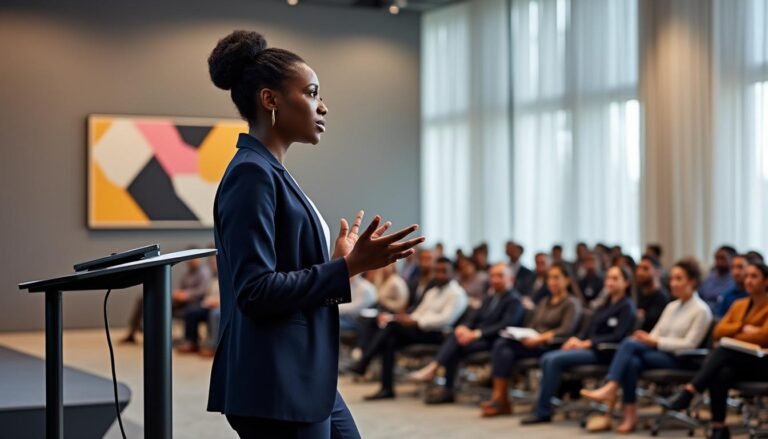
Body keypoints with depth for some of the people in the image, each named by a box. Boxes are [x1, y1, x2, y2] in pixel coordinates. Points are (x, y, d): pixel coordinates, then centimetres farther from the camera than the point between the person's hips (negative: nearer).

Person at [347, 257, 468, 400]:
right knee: (389, 341, -20)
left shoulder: (456, 293, -2)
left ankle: (363, 363, -21)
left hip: (437, 334, -8)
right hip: (419, 329, 8)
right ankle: (387, 388, -18)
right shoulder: (432, 292, 25)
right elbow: (419, 313, 20)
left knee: (393, 325, -24)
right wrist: (407, 318, -3)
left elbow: (446, 319, -16)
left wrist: (415, 322, -21)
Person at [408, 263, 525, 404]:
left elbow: (506, 325, -18)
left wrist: (476, 333, -25)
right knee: (455, 337, -22)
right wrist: (464, 327, -8)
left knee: (458, 343, -28)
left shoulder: (514, 300, -5)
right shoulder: (489, 298, 22)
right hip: (478, 338, 7)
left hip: (494, 341, -7)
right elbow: (474, 318, 17)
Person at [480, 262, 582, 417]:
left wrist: (540, 338, -22)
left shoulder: (572, 304, 4)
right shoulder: (543, 303, 27)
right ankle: (499, 399, -33)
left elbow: (566, 330, -11)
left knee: (504, 345, -27)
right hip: (534, 343, 7)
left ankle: (499, 398, -26)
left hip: (552, 346, -7)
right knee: (501, 344, -26)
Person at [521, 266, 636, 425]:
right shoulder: (605, 305, 22)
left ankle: (543, 411, -20)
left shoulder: (627, 307, -3)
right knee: (547, 358, -15)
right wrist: (577, 339, -4)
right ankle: (542, 410, -19)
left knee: (554, 360, -25)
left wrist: (586, 343, -17)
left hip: (602, 351, -8)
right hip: (587, 346, 8)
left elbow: (618, 336, -15)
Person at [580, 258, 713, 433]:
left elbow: (689, 344, -11)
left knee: (629, 344, -28)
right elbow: (656, 334, 16)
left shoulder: (701, 310, -2)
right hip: (657, 353, 6)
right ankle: (629, 417, -35)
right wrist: (645, 338, -8)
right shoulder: (671, 307, 21)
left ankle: (610, 389, -34)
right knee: (632, 361, -30)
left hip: (678, 360, -6)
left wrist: (655, 342, -17)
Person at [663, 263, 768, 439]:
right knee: (720, 375, -32)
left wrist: (733, 336, -7)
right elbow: (718, 332, 7)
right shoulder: (738, 305, 17)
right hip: (736, 361, 5)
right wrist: (742, 328, -10)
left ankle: (688, 392, -41)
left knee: (723, 351, -34)